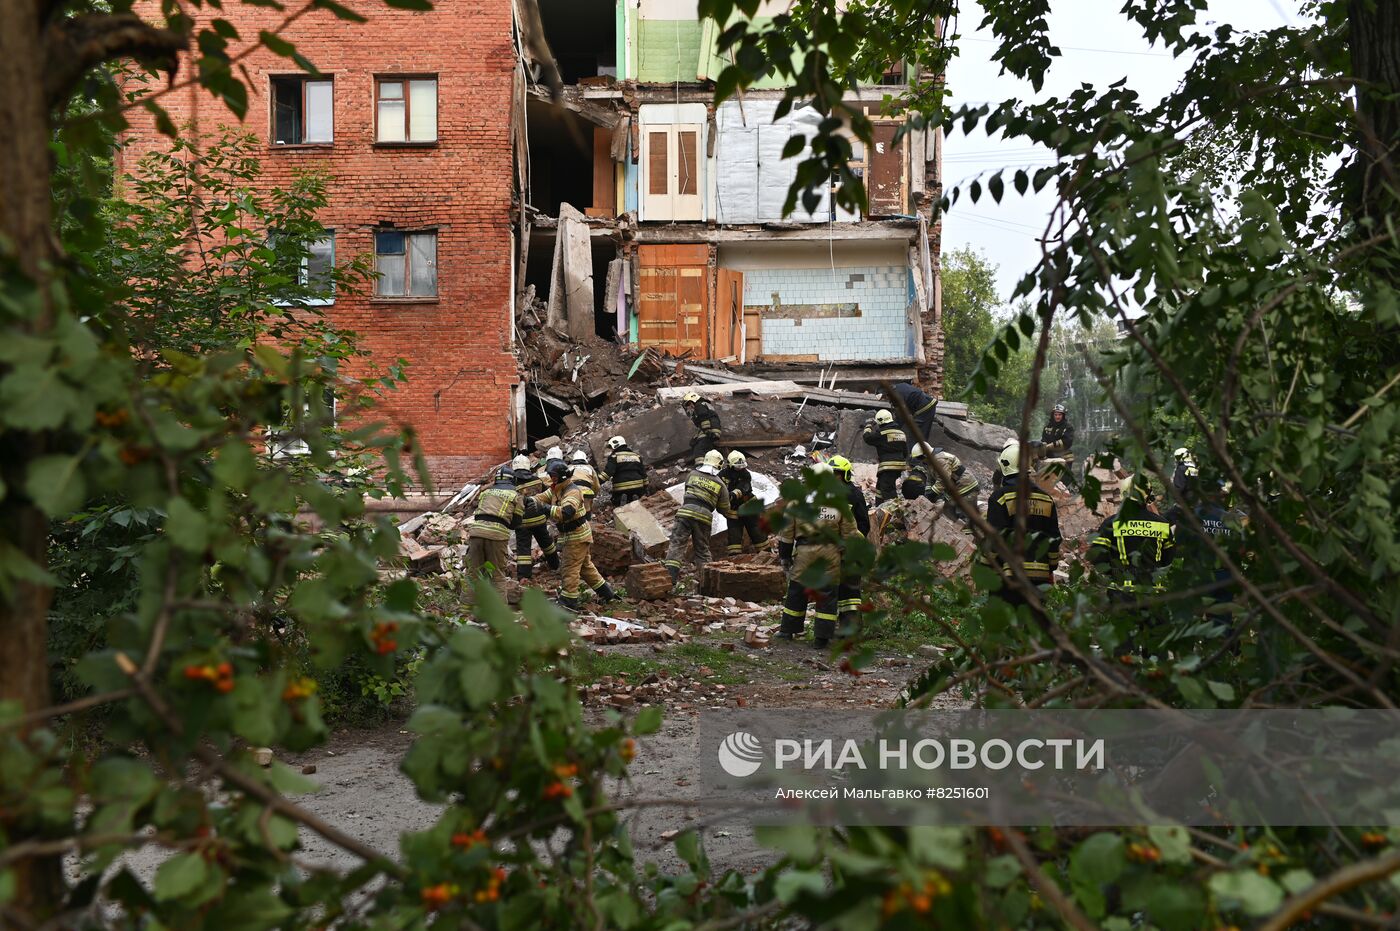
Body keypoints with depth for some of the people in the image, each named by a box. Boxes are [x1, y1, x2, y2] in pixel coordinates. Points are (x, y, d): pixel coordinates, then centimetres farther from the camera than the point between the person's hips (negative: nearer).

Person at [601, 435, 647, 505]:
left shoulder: (614, 457, 0)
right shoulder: (636, 456, 18)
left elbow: (608, 471, -14)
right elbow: (643, 474, 18)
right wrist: (645, 488, 22)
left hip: (621, 489, -4)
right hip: (637, 487, 4)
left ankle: (622, 501, -23)